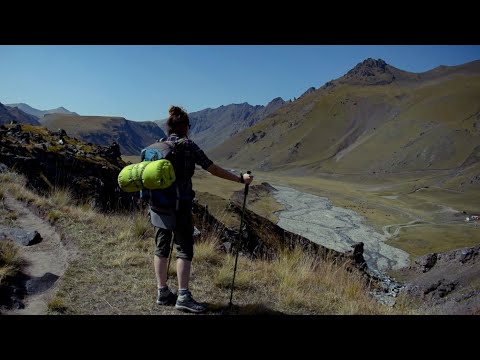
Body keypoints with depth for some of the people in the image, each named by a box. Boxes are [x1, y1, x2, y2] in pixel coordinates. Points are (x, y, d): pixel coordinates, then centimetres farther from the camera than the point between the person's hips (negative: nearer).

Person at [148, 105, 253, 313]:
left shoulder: (157, 146, 8)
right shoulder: (188, 146, -9)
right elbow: (213, 169, -10)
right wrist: (240, 179, -2)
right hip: (180, 205, -6)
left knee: (161, 248, 11)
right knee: (184, 249, 1)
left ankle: (162, 293, 20)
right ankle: (183, 296, 3)